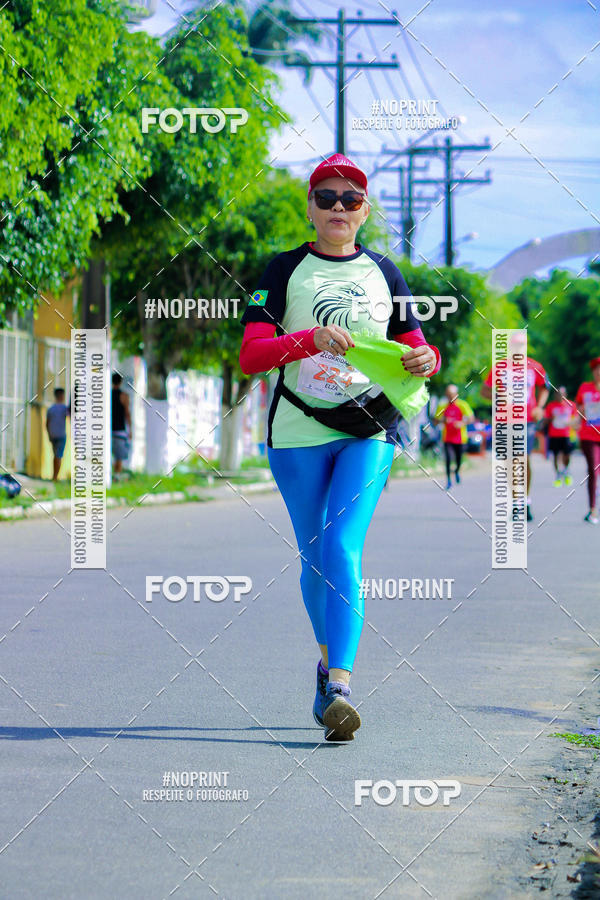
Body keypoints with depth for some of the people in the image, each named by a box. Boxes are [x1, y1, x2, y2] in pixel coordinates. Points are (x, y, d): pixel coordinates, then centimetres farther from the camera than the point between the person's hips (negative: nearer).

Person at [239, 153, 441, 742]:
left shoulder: (383, 273, 12)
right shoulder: (286, 270, 5)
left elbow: (414, 349, 18)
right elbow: (250, 356, -6)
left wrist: (425, 359, -7)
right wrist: (310, 339, -24)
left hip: (368, 432, 0)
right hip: (298, 433, 0)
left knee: (342, 549, -17)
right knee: (314, 557, 8)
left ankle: (339, 685, -25)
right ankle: (329, 656, 35)